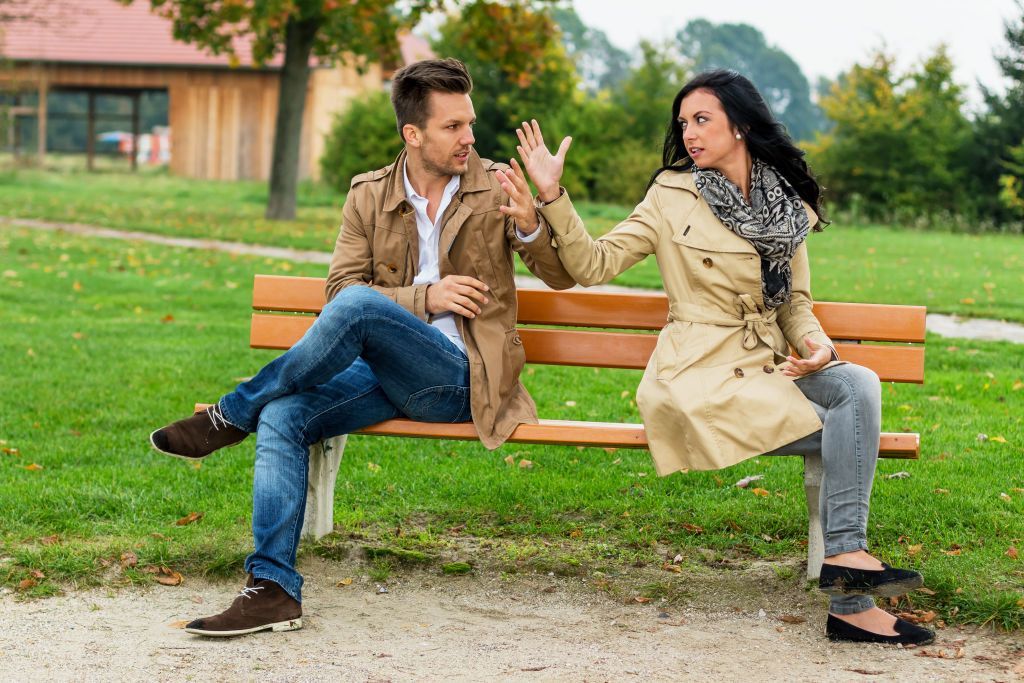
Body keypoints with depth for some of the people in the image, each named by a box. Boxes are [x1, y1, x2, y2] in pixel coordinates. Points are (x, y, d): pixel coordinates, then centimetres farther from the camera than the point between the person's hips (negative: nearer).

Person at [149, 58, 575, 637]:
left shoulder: (497, 188, 4)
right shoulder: (369, 196, 10)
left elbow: (563, 275, 2)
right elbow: (339, 285, 3)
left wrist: (531, 224, -20)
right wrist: (424, 297, -12)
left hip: (457, 377, -3)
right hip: (386, 373, 3)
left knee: (356, 304, -30)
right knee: (283, 418, -24)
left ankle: (231, 416, -11)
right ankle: (273, 588, -24)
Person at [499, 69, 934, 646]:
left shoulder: (790, 205, 13)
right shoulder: (672, 197, 2)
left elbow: (795, 301, 17)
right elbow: (594, 264, -2)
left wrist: (816, 343, -5)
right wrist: (553, 196, -14)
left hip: (769, 369, 5)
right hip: (705, 378, -4)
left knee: (859, 383, -26)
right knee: (852, 428, -22)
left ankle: (846, 555, -28)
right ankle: (851, 602, -20)